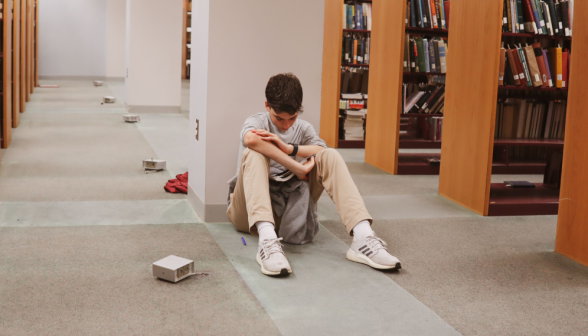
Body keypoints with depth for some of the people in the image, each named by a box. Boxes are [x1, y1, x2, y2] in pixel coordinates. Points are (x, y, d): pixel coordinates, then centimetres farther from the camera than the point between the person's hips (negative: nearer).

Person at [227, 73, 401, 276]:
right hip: (249, 210, -3)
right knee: (255, 154, -30)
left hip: (285, 208, 4)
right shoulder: (256, 122, -1)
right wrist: (298, 168, -28)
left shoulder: (303, 128, 12)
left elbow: (322, 150, -11)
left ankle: (362, 237, -32)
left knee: (330, 156, -12)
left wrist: (288, 148, -26)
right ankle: (267, 241, -53)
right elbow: (250, 140, -30)